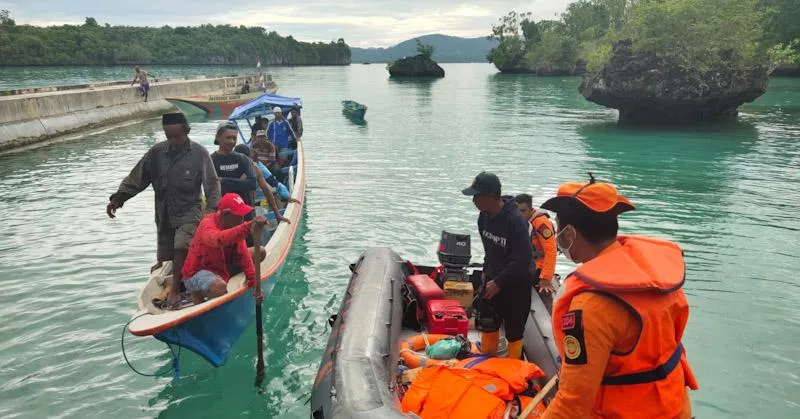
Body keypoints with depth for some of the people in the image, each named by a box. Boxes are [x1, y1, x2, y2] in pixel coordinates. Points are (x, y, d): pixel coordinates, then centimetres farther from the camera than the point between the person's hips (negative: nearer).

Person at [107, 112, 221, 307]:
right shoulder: (156, 152, 1)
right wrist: (117, 198, -5)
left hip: (189, 211, -4)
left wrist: (211, 209, -22)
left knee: (181, 247, -23)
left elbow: (212, 184, -9)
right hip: (164, 212, 4)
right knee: (165, 255, 8)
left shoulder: (199, 154, -9)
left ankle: (174, 290, -14)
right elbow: (136, 178, 4)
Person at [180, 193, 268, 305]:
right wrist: (248, 226, -69)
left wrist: (253, 280, -17)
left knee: (260, 252, 3)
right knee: (220, 288, -41)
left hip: (222, 265, 8)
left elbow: (243, 254, -8)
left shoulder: (234, 225, -5)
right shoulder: (207, 224, -28)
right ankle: (196, 292, -6)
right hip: (197, 272, -8)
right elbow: (219, 239, -54)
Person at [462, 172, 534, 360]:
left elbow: (523, 260, -26)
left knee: (513, 331, 3)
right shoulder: (484, 216, -1)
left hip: (516, 283, -8)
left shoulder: (515, 220, -27)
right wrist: (486, 271, 9)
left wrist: (499, 282, -22)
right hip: (493, 280, 8)